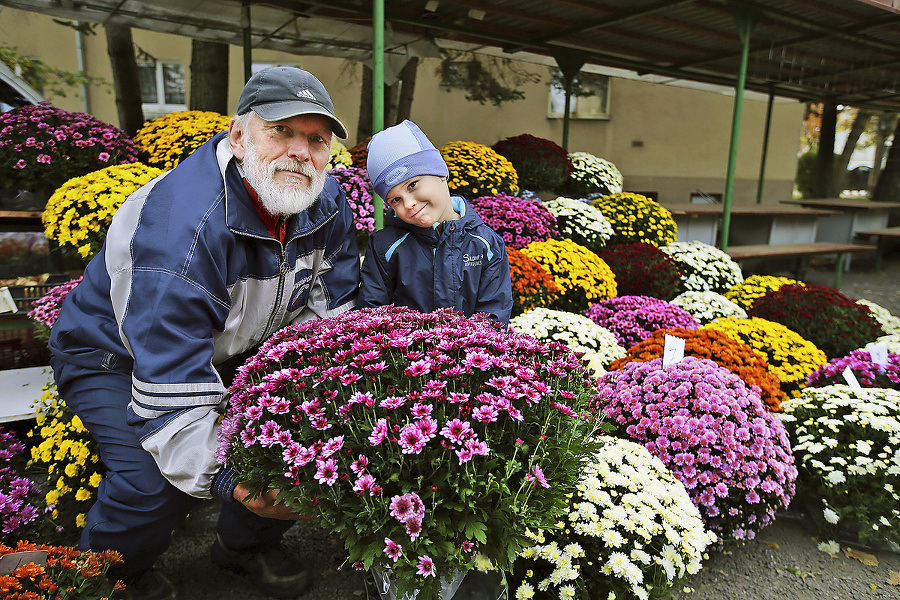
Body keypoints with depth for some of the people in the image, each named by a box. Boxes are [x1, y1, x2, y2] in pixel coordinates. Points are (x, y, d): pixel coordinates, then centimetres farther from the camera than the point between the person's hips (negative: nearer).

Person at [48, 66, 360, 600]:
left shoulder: (326, 201, -14)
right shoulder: (182, 225, -36)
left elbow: (332, 311, -3)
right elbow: (172, 381, -37)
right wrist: (226, 478, -44)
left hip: (235, 350, 6)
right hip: (117, 358, -5)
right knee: (157, 481, -26)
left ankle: (247, 544, 22)